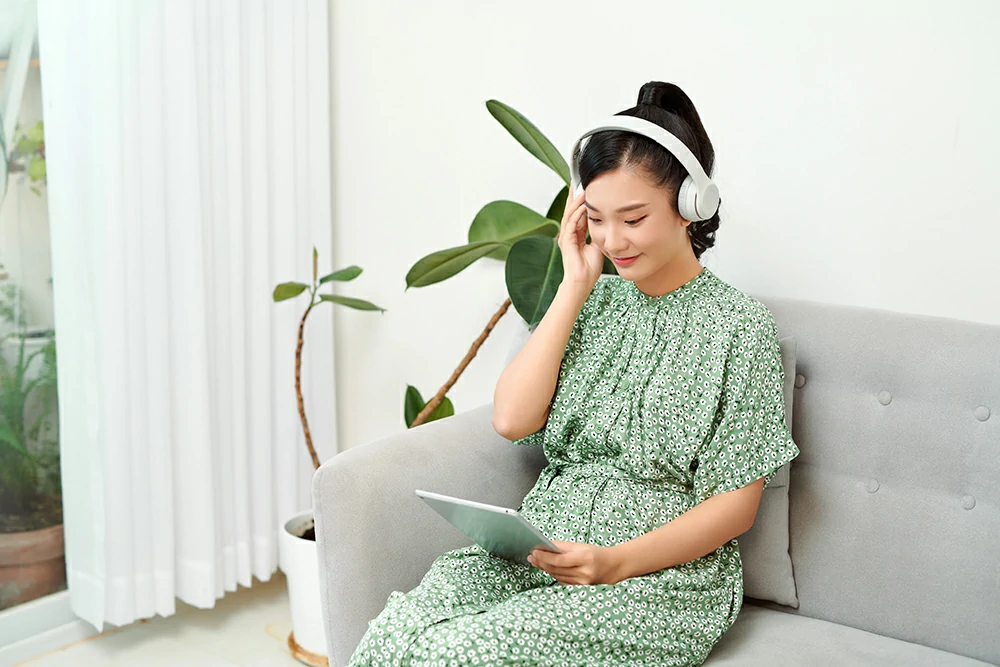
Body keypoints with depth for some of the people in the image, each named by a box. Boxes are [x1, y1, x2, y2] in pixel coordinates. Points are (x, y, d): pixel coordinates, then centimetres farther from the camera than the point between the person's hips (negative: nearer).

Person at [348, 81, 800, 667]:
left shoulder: (740, 326, -3)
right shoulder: (597, 300, 13)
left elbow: (736, 503, -5)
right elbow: (513, 419, -1)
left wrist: (616, 562, -20)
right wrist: (576, 285, 0)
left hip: (662, 575, -4)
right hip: (542, 548, 4)